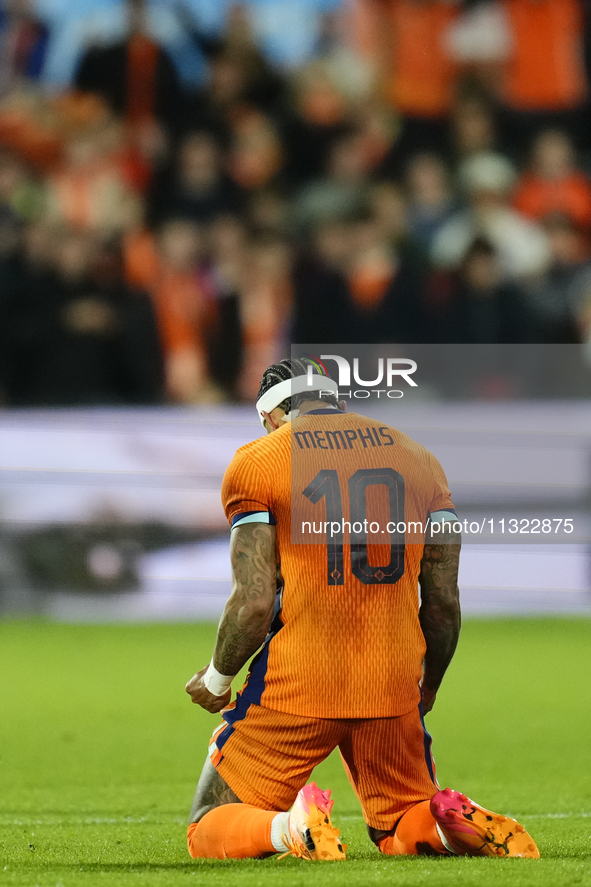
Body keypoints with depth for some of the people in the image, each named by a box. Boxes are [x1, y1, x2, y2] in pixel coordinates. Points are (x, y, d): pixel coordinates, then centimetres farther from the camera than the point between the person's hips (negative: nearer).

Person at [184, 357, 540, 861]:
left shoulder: (257, 463, -1)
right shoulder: (418, 460, 12)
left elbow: (255, 602, -9)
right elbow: (444, 602, 10)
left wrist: (216, 680, 9)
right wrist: (427, 688, 26)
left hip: (296, 685, -4)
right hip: (392, 687, 4)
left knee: (211, 834, 9)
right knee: (400, 832, 23)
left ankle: (288, 828, -24)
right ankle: (457, 827, -12)